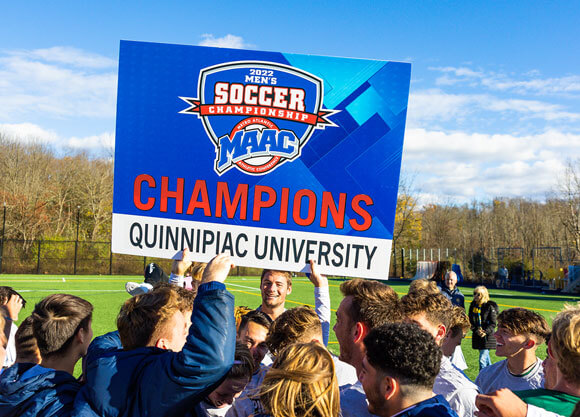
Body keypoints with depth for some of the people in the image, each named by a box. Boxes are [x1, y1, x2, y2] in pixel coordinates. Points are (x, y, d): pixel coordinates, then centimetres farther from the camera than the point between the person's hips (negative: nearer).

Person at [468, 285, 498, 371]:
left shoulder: (490, 307, -11)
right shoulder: (473, 305, 4)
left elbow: (493, 323, -9)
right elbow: (470, 321, 8)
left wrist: (486, 332, -22)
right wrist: (476, 330, -9)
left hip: (487, 336, -6)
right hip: (477, 335, 6)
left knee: (482, 360, -11)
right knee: (485, 357, 21)